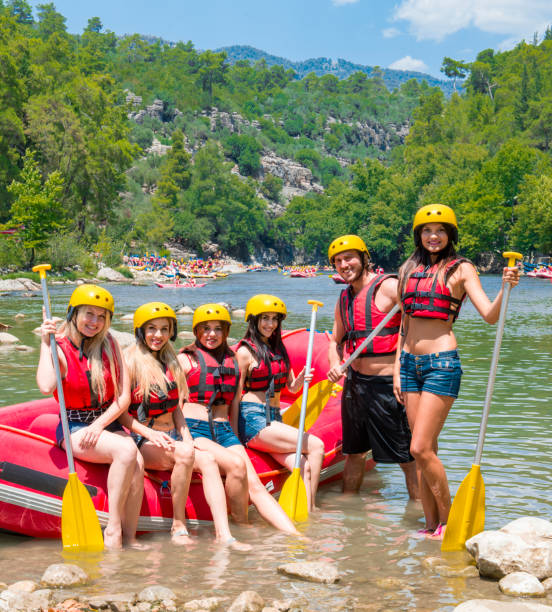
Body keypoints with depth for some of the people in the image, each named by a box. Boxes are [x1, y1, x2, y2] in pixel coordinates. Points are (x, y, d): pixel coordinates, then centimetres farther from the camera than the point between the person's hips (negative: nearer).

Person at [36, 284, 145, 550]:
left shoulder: (109, 344, 6)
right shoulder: (60, 349, -4)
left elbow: (124, 396, 2)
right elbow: (47, 386, -26)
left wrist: (99, 425, -12)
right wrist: (45, 343, -19)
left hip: (109, 423, 4)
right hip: (74, 428, -4)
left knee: (137, 464, -28)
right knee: (126, 452, -32)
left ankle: (129, 538, -23)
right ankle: (112, 531, -28)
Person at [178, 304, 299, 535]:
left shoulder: (231, 359, 20)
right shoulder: (186, 358, 6)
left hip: (224, 430, 4)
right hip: (193, 429, -4)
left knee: (254, 485, -15)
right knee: (236, 464, -31)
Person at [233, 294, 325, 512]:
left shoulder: (279, 349, 19)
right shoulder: (245, 351, -2)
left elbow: (291, 387, 20)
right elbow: (236, 395, -5)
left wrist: (301, 379, -5)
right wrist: (234, 440, -10)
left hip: (275, 419, 6)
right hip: (252, 420, -6)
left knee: (304, 468, -18)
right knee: (316, 445, -17)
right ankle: (311, 506, -13)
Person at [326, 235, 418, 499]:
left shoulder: (388, 287, -10)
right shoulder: (344, 298, 13)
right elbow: (335, 341, 23)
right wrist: (334, 365, 2)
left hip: (386, 384, -7)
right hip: (354, 381, 7)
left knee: (406, 456, -2)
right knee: (354, 452, 18)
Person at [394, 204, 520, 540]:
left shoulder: (461, 269, -2)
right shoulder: (409, 269, 12)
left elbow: (490, 314, -13)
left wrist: (505, 288, -32)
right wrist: (397, 369, 13)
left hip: (442, 362, -5)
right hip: (411, 362, 6)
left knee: (421, 449, -11)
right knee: (425, 452, 8)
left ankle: (447, 522, 6)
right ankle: (431, 526, 17)